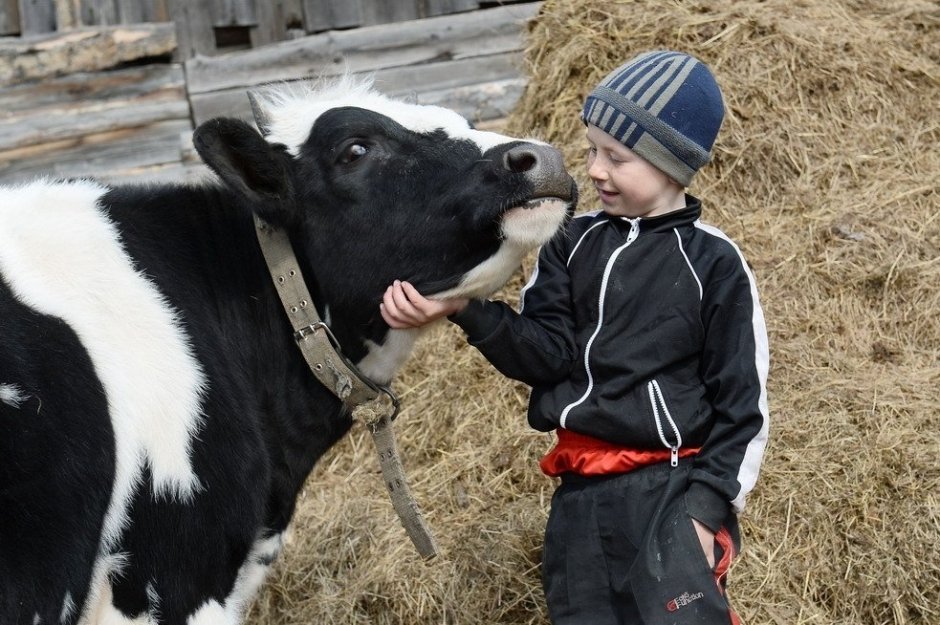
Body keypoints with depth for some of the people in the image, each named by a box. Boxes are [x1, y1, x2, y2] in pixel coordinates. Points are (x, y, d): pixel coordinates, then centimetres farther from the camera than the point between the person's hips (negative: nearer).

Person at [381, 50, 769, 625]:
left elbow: (741, 400, -3)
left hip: (670, 485, -4)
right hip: (580, 490, 5)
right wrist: (464, 308, -18)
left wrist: (707, 504, -11)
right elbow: (546, 352, -2)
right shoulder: (573, 243, 8)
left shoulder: (714, 263, -3)